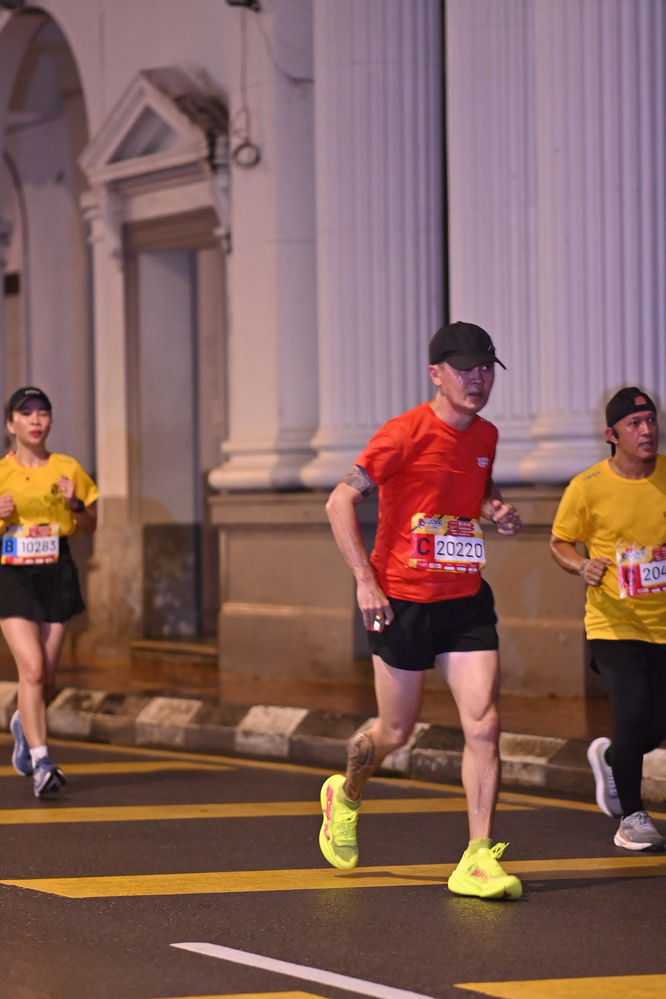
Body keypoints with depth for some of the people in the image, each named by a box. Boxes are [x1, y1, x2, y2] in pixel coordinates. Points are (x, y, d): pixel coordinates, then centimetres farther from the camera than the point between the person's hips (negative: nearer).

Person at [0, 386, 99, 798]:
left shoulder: (67, 470, 5)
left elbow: (91, 525, 11)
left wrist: (75, 505, -9)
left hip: (56, 575, 2)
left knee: (47, 675, 6)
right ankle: (40, 762, -15)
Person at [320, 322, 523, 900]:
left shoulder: (486, 435, 6)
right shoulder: (407, 434, -14)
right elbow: (341, 502, -12)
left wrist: (498, 510, 3)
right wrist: (365, 581, -18)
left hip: (466, 599, 5)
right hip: (402, 600, -5)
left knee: (483, 726, -9)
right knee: (396, 732, 8)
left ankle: (478, 862, -6)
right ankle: (346, 795, 41)